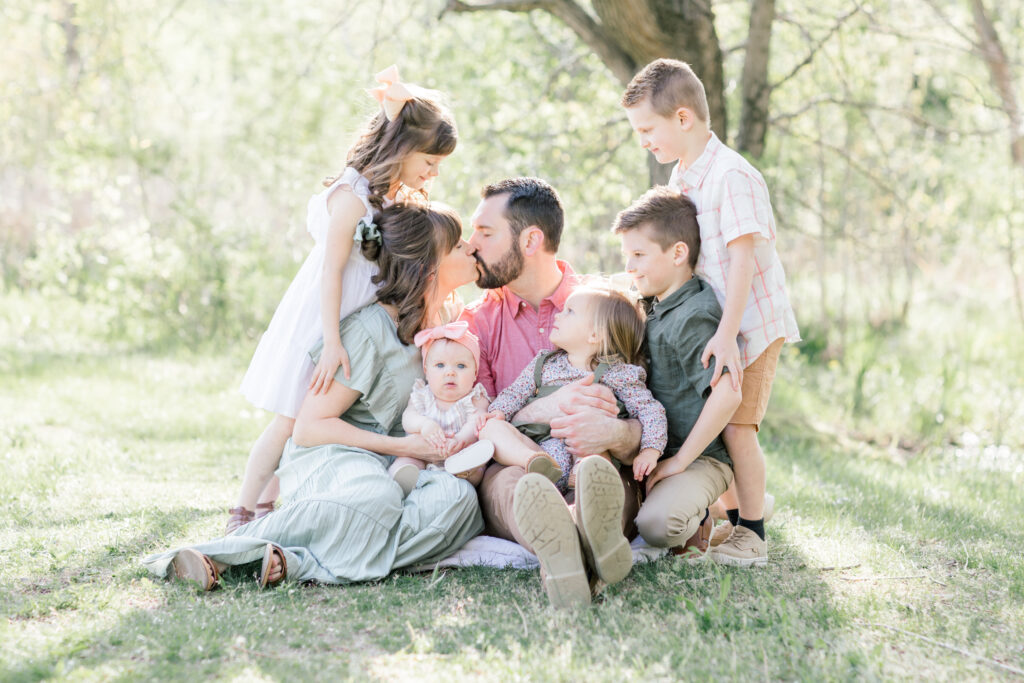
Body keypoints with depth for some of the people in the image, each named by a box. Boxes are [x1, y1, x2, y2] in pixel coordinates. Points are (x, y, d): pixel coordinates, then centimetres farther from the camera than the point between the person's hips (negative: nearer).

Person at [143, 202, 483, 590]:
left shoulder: (433, 322, 15)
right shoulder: (368, 330, -12)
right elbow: (309, 427, -13)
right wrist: (402, 446, -15)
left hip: (390, 468, 7)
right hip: (327, 459, -7)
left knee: (458, 498, -29)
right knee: (376, 496, -44)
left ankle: (300, 563, -37)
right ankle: (217, 553, -34)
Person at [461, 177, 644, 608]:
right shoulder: (478, 321, 14)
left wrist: (614, 432, -27)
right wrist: (547, 409, -19)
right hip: (510, 470, 0)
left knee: (606, 476, -36)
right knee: (506, 480, -36)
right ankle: (582, 546, -70)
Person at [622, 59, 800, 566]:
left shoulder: (732, 176, -19)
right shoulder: (680, 178, 9)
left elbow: (743, 258, -25)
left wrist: (726, 334, -29)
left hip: (752, 322, -9)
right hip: (711, 320, 9)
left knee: (736, 424, -12)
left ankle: (753, 534, -2)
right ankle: (731, 521, 26)